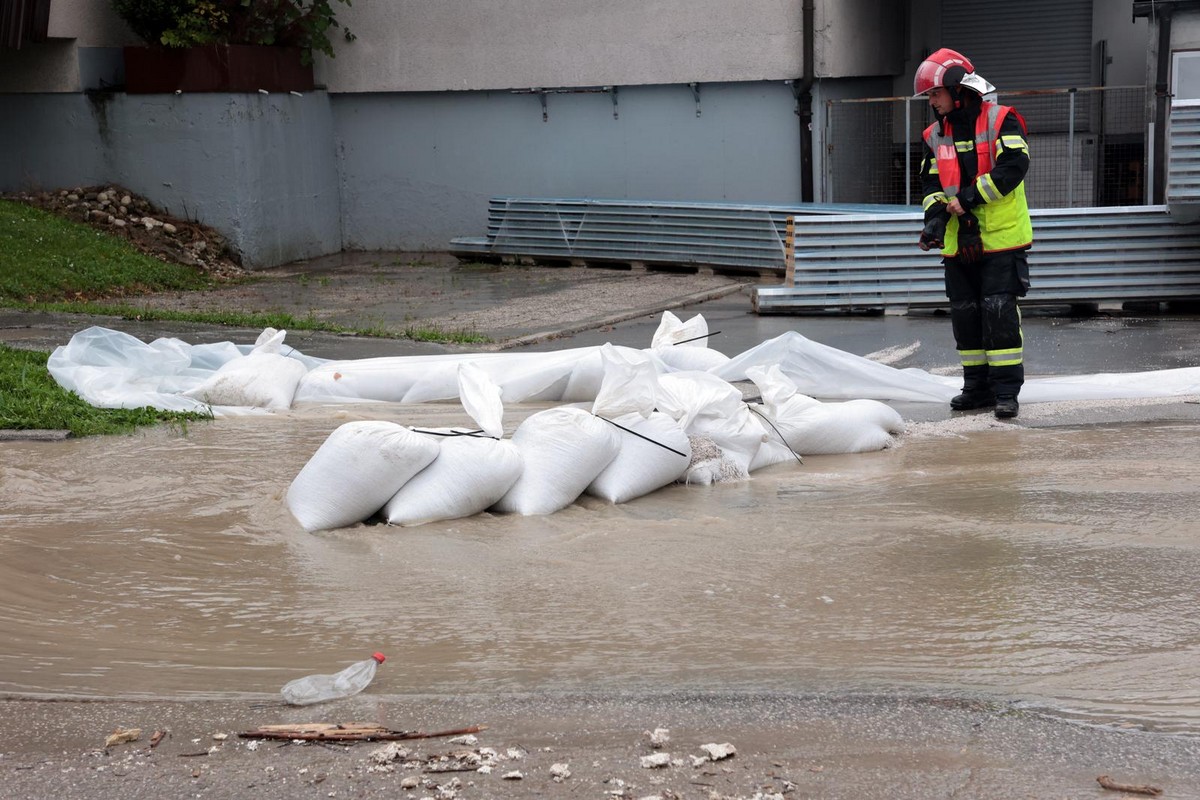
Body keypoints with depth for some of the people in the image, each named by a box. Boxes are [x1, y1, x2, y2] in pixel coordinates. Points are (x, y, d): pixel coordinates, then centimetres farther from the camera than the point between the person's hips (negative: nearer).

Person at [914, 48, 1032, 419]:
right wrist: (935, 215, -7)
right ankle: (978, 386, 19)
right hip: (958, 243, 6)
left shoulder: (1002, 121, -7)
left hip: (1000, 237, -6)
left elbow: (1013, 167, -18)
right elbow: (931, 182, 13)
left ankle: (1006, 389, -3)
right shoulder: (936, 135, 13)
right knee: (965, 314, 9)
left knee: (999, 312, -9)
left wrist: (967, 198, -20)